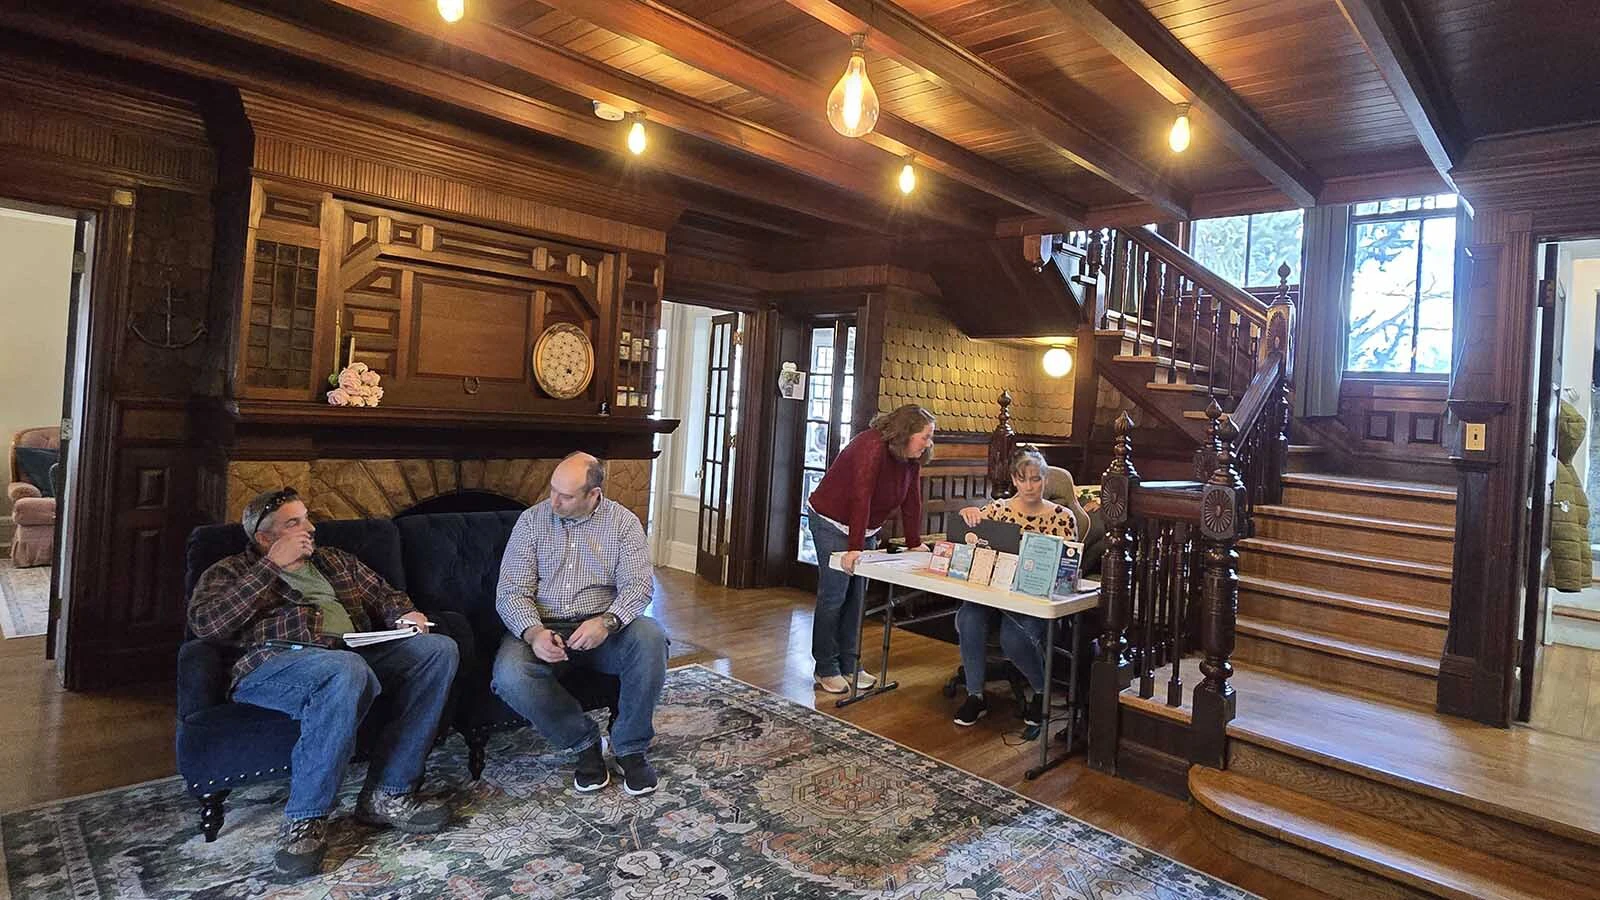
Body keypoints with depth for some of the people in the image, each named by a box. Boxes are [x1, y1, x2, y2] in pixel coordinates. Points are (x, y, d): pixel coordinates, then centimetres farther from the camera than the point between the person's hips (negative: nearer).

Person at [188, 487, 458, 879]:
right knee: (346, 671, -40)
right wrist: (272, 566, -3)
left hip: (355, 654, 5)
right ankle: (306, 819, -24)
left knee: (439, 649, -21)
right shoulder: (229, 571, 18)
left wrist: (403, 614, 4)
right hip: (277, 661, -5)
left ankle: (387, 794, -19)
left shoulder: (336, 560, 30)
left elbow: (384, 595, 29)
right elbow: (205, 624, -2)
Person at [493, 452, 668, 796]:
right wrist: (534, 632, -23)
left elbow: (638, 585, -7)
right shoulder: (532, 521, 4)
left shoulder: (624, 522, 2)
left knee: (650, 638, -31)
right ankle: (584, 742, -5)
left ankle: (630, 747, -11)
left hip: (603, 628, -1)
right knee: (510, 676, -30)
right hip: (541, 627, 1)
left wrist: (606, 622, -28)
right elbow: (511, 592, -2)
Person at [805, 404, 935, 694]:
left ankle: (850, 664, 17)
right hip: (833, 523, -8)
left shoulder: (911, 458, -3)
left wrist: (914, 544, 0)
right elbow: (860, 498, -34)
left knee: (857, 597, 7)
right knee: (833, 596, -4)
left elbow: (912, 501, 1)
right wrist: (854, 548, -37)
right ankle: (826, 669, 7)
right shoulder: (872, 447, -28)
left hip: (866, 528, 8)